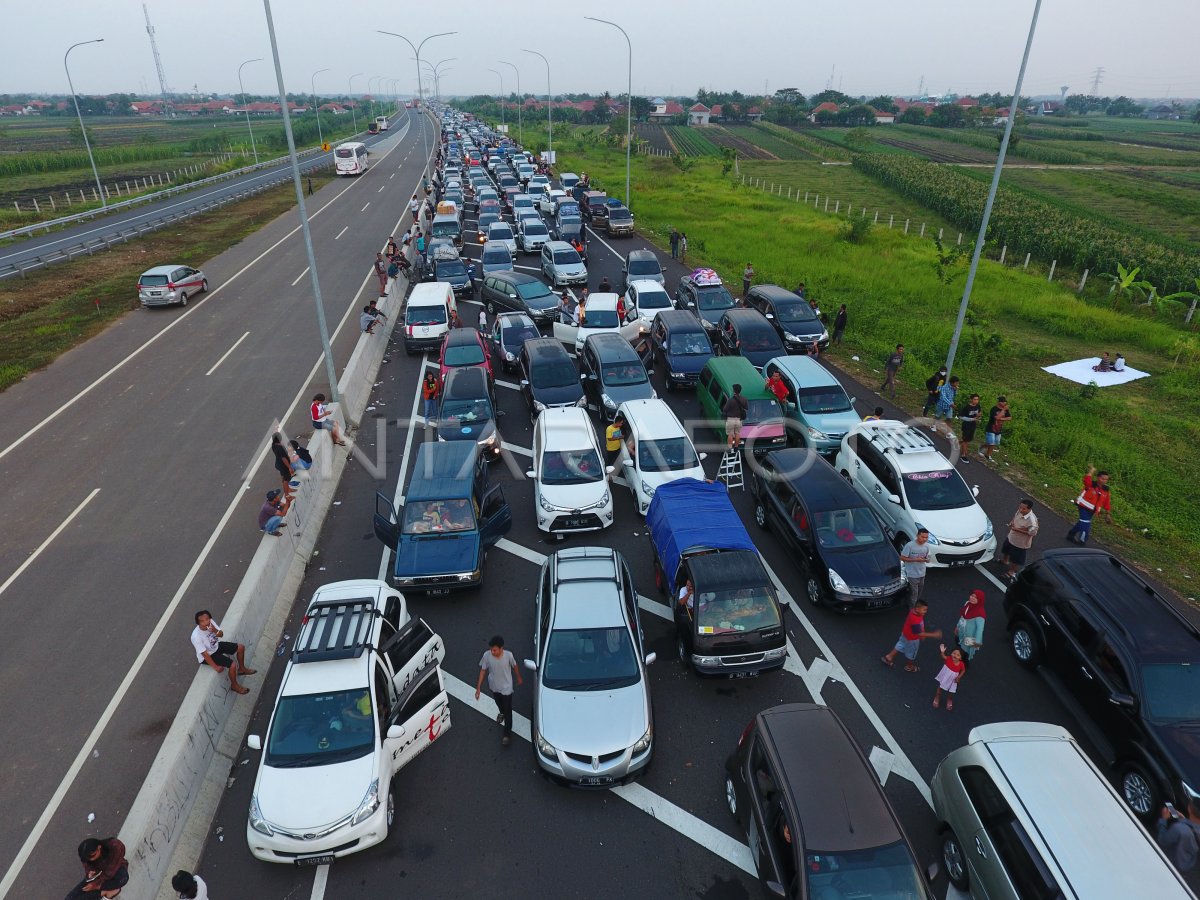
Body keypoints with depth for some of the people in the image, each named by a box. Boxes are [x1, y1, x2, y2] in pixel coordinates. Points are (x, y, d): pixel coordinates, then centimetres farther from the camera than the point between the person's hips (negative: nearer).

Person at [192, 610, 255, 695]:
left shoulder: (210, 622, -20)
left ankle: (241, 669, 34)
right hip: (209, 655, -7)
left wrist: (215, 631, -31)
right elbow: (205, 654, -28)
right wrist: (216, 667, -20)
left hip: (216, 646, 7)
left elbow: (221, 635, -6)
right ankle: (234, 685, 11)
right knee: (233, 665, -17)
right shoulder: (196, 637, -37)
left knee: (241, 647, 8)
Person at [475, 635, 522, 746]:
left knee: (508, 710, 10)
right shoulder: (487, 655, -27)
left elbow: (514, 666, -8)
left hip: (506, 687, -2)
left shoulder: (508, 655, -30)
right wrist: (478, 687, -9)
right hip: (494, 686, 3)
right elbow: (483, 670, -12)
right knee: (499, 703, 31)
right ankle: (502, 712, 65)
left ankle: (507, 733, 31)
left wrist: (519, 677, 8)